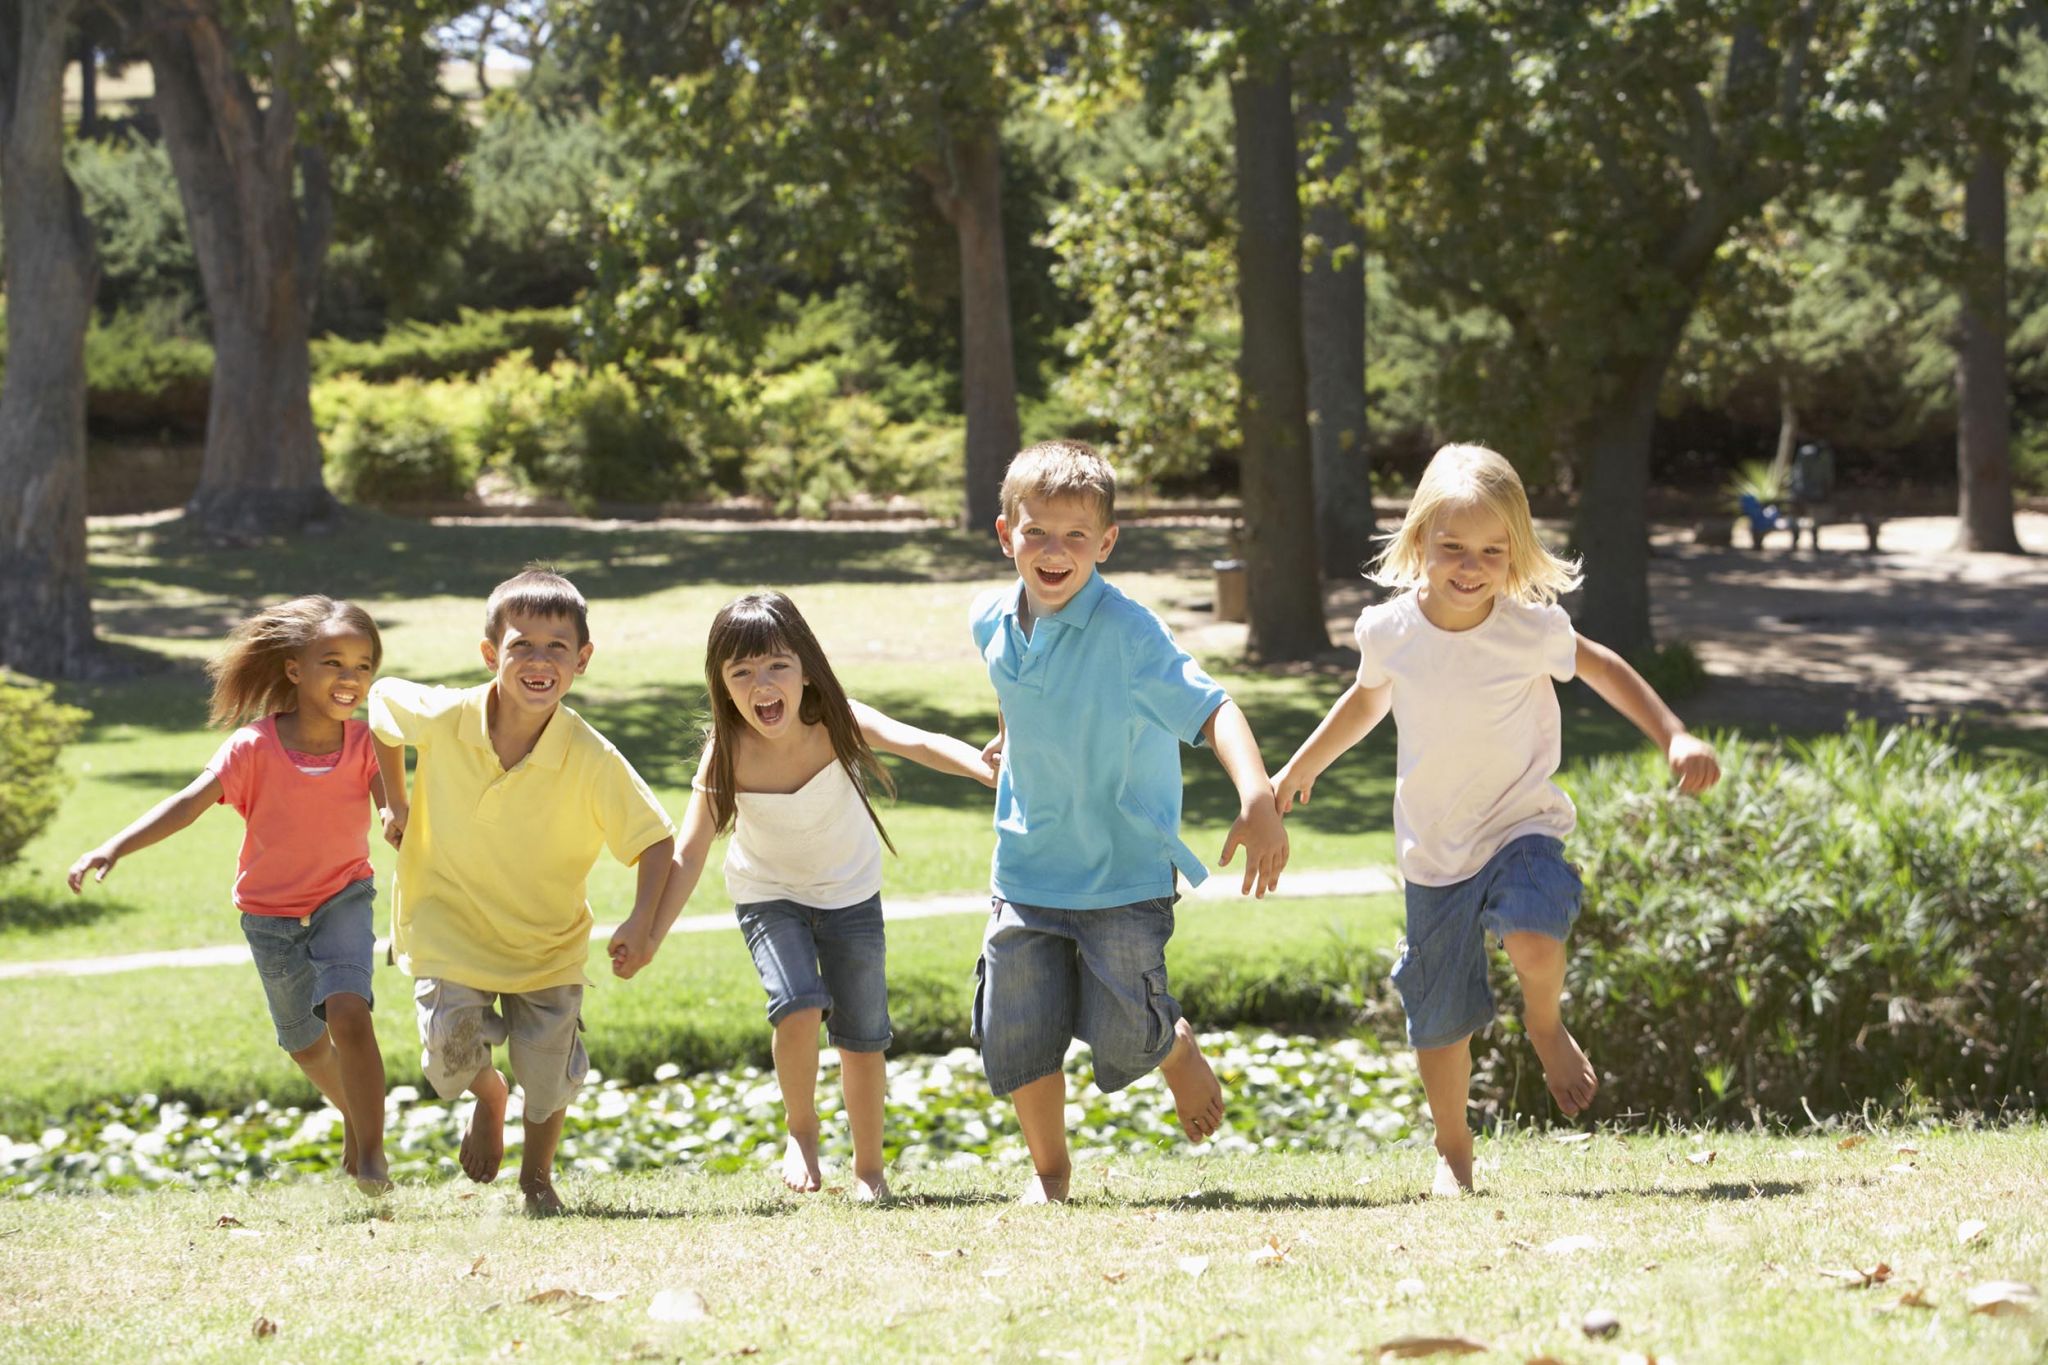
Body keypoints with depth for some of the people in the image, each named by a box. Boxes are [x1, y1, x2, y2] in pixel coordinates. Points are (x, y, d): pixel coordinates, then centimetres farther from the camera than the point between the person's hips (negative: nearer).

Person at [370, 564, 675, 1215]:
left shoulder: (592, 760, -24)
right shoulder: (442, 719, -21)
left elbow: (657, 841, -15)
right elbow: (382, 698, 2)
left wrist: (641, 923, -29)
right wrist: (396, 804, 5)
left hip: (548, 941, 0)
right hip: (450, 924, 0)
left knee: (549, 1074, 0)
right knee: (453, 1049, -16)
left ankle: (537, 1176, 35)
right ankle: (488, 1096, 24)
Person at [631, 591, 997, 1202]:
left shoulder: (837, 723, -27)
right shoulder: (726, 756, -28)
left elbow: (917, 742, -43)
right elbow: (687, 856, -25)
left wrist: (986, 768, -61)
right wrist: (650, 936, -36)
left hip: (850, 893, 1)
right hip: (769, 895, -1)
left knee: (862, 1036, 2)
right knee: (799, 1007, -23)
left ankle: (868, 1168, 23)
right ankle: (800, 1130, 4)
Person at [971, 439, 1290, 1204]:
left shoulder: (1126, 632, -21)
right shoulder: (993, 623, -1)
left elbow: (1211, 708, -31)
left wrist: (1256, 798, -45)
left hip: (1125, 874, -5)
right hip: (1027, 871, 5)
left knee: (1122, 1037, -6)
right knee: (1016, 1034, 2)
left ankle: (1177, 1052, 32)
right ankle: (1048, 1169, 26)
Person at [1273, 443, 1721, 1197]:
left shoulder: (1531, 631, -15)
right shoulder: (1389, 632, -8)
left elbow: (1602, 669, 5)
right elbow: (1366, 700, 15)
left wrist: (1675, 737, -3)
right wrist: (1301, 768, 25)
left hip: (1520, 829, -2)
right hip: (1434, 853, 2)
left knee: (1534, 937, -32)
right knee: (1439, 1018, 6)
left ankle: (1546, 1025, 2)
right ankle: (1452, 1152, 28)